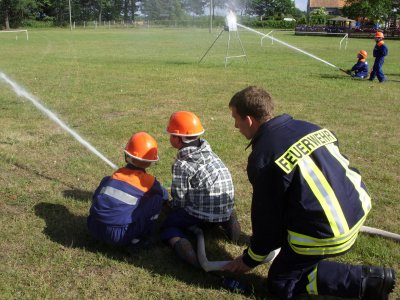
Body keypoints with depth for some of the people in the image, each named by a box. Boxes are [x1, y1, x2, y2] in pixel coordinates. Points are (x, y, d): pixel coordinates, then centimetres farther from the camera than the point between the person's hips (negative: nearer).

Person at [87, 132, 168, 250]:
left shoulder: (115, 175, 15)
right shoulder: (149, 181, 4)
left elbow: (96, 197, 22)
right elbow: (165, 196, 23)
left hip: (94, 228, 5)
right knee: (158, 199, 4)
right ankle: (138, 239, 9)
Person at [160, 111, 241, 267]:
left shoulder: (181, 164, -15)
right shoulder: (207, 150, 6)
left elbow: (180, 199, -10)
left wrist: (171, 205, 12)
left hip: (203, 213, -7)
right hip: (226, 207, 7)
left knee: (168, 223, 9)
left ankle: (178, 242, -22)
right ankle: (225, 221, 10)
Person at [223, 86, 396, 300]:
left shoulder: (262, 158, -15)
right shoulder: (307, 127, 7)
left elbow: (266, 217, -7)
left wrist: (251, 259, 11)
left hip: (327, 234, -8)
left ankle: (365, 282, 1)